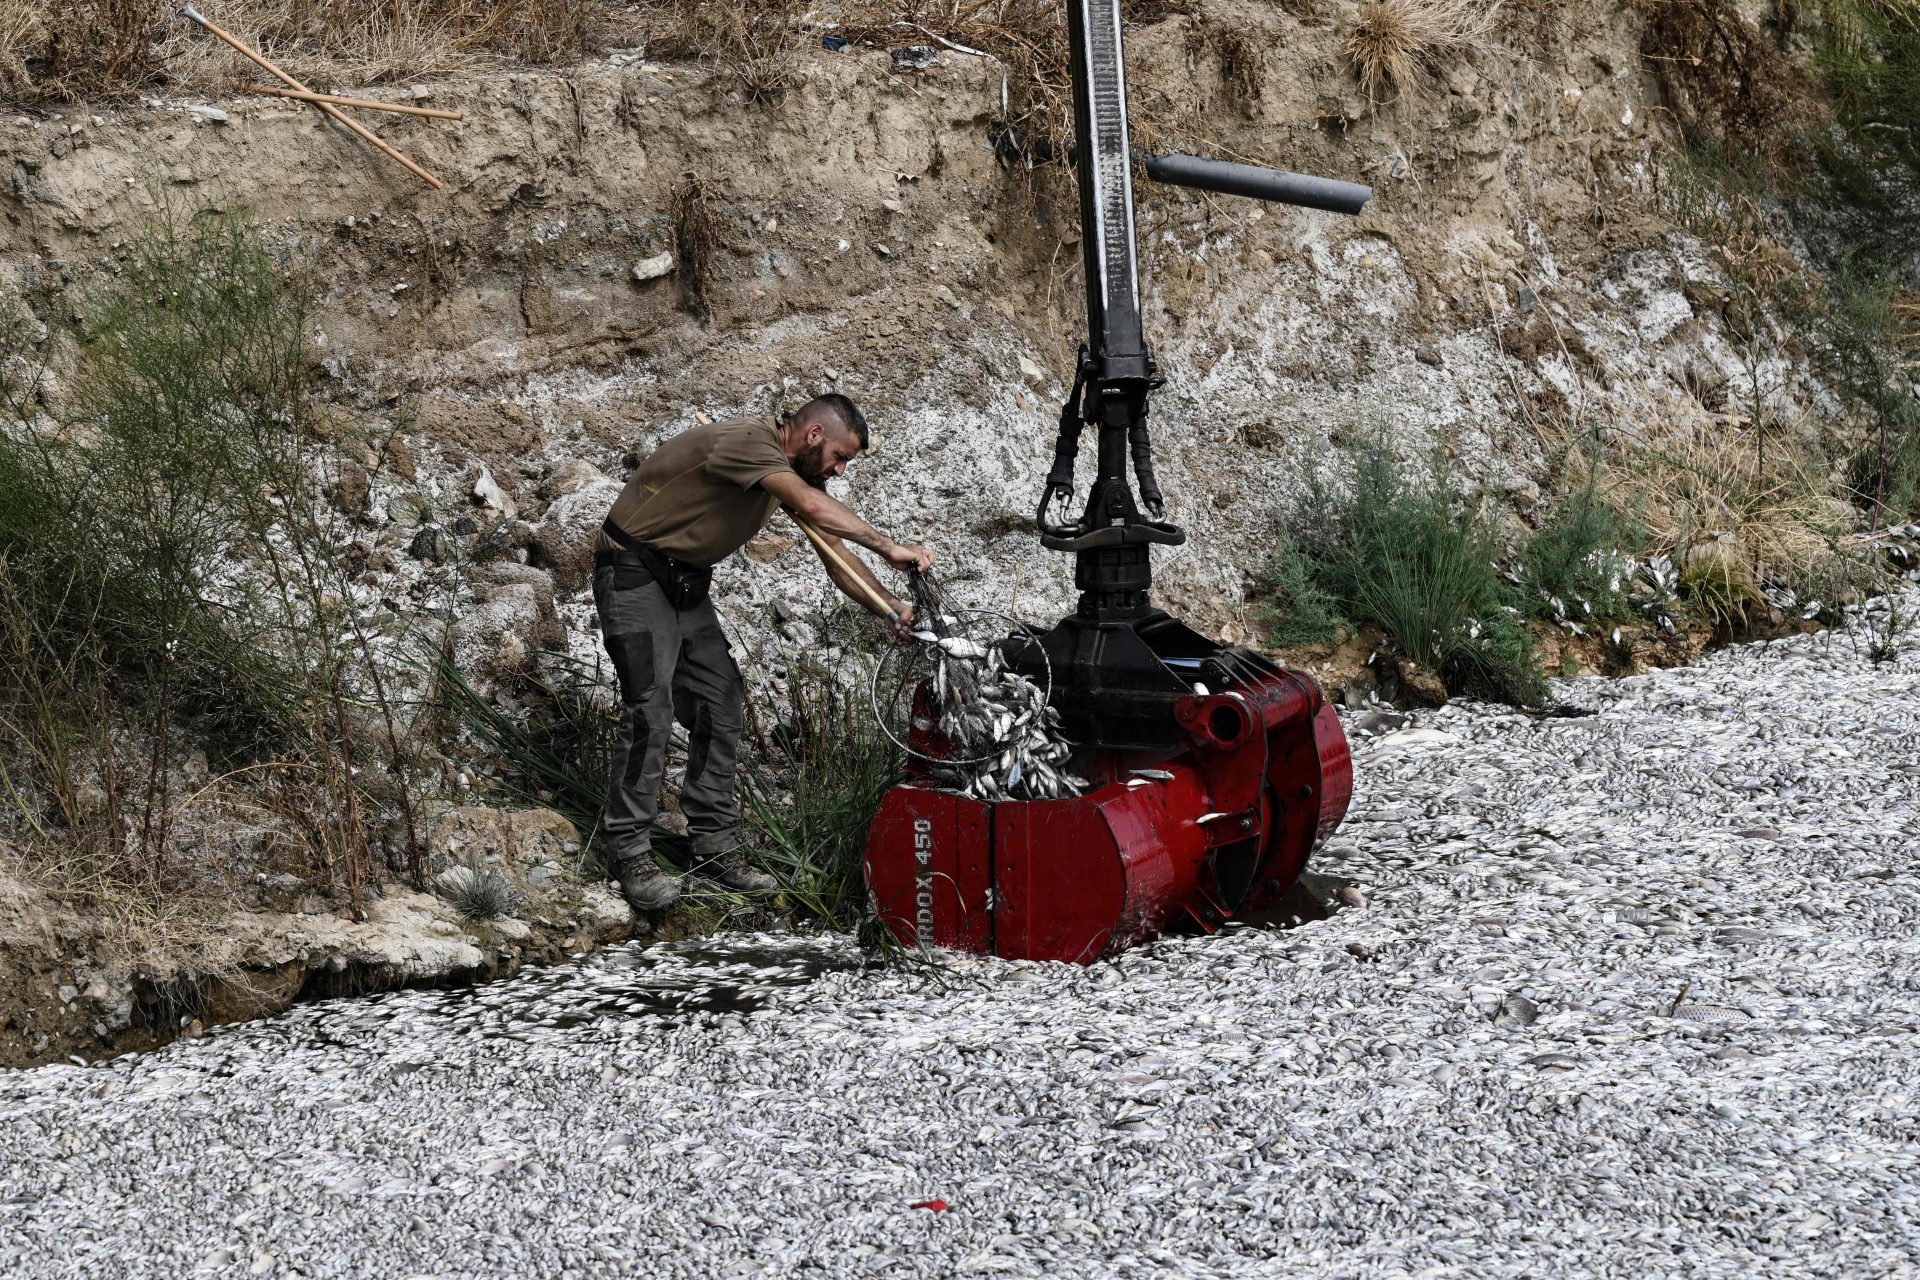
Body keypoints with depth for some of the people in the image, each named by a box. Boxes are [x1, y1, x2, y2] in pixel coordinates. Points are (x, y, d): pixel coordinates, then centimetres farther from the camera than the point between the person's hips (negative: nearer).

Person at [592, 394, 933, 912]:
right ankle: (630, 851, -9)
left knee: (721, 707, 3)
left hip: (687, 582, 9)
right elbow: (811, 507, -40)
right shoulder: (747, 440, -26)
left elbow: (835, 554, 2)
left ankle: (715, 844, 9)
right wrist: (888, 547, -39)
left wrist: (889, 605, -13)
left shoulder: (799, 470, 4)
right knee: (650, 709, -16)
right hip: (634, 573, -9)